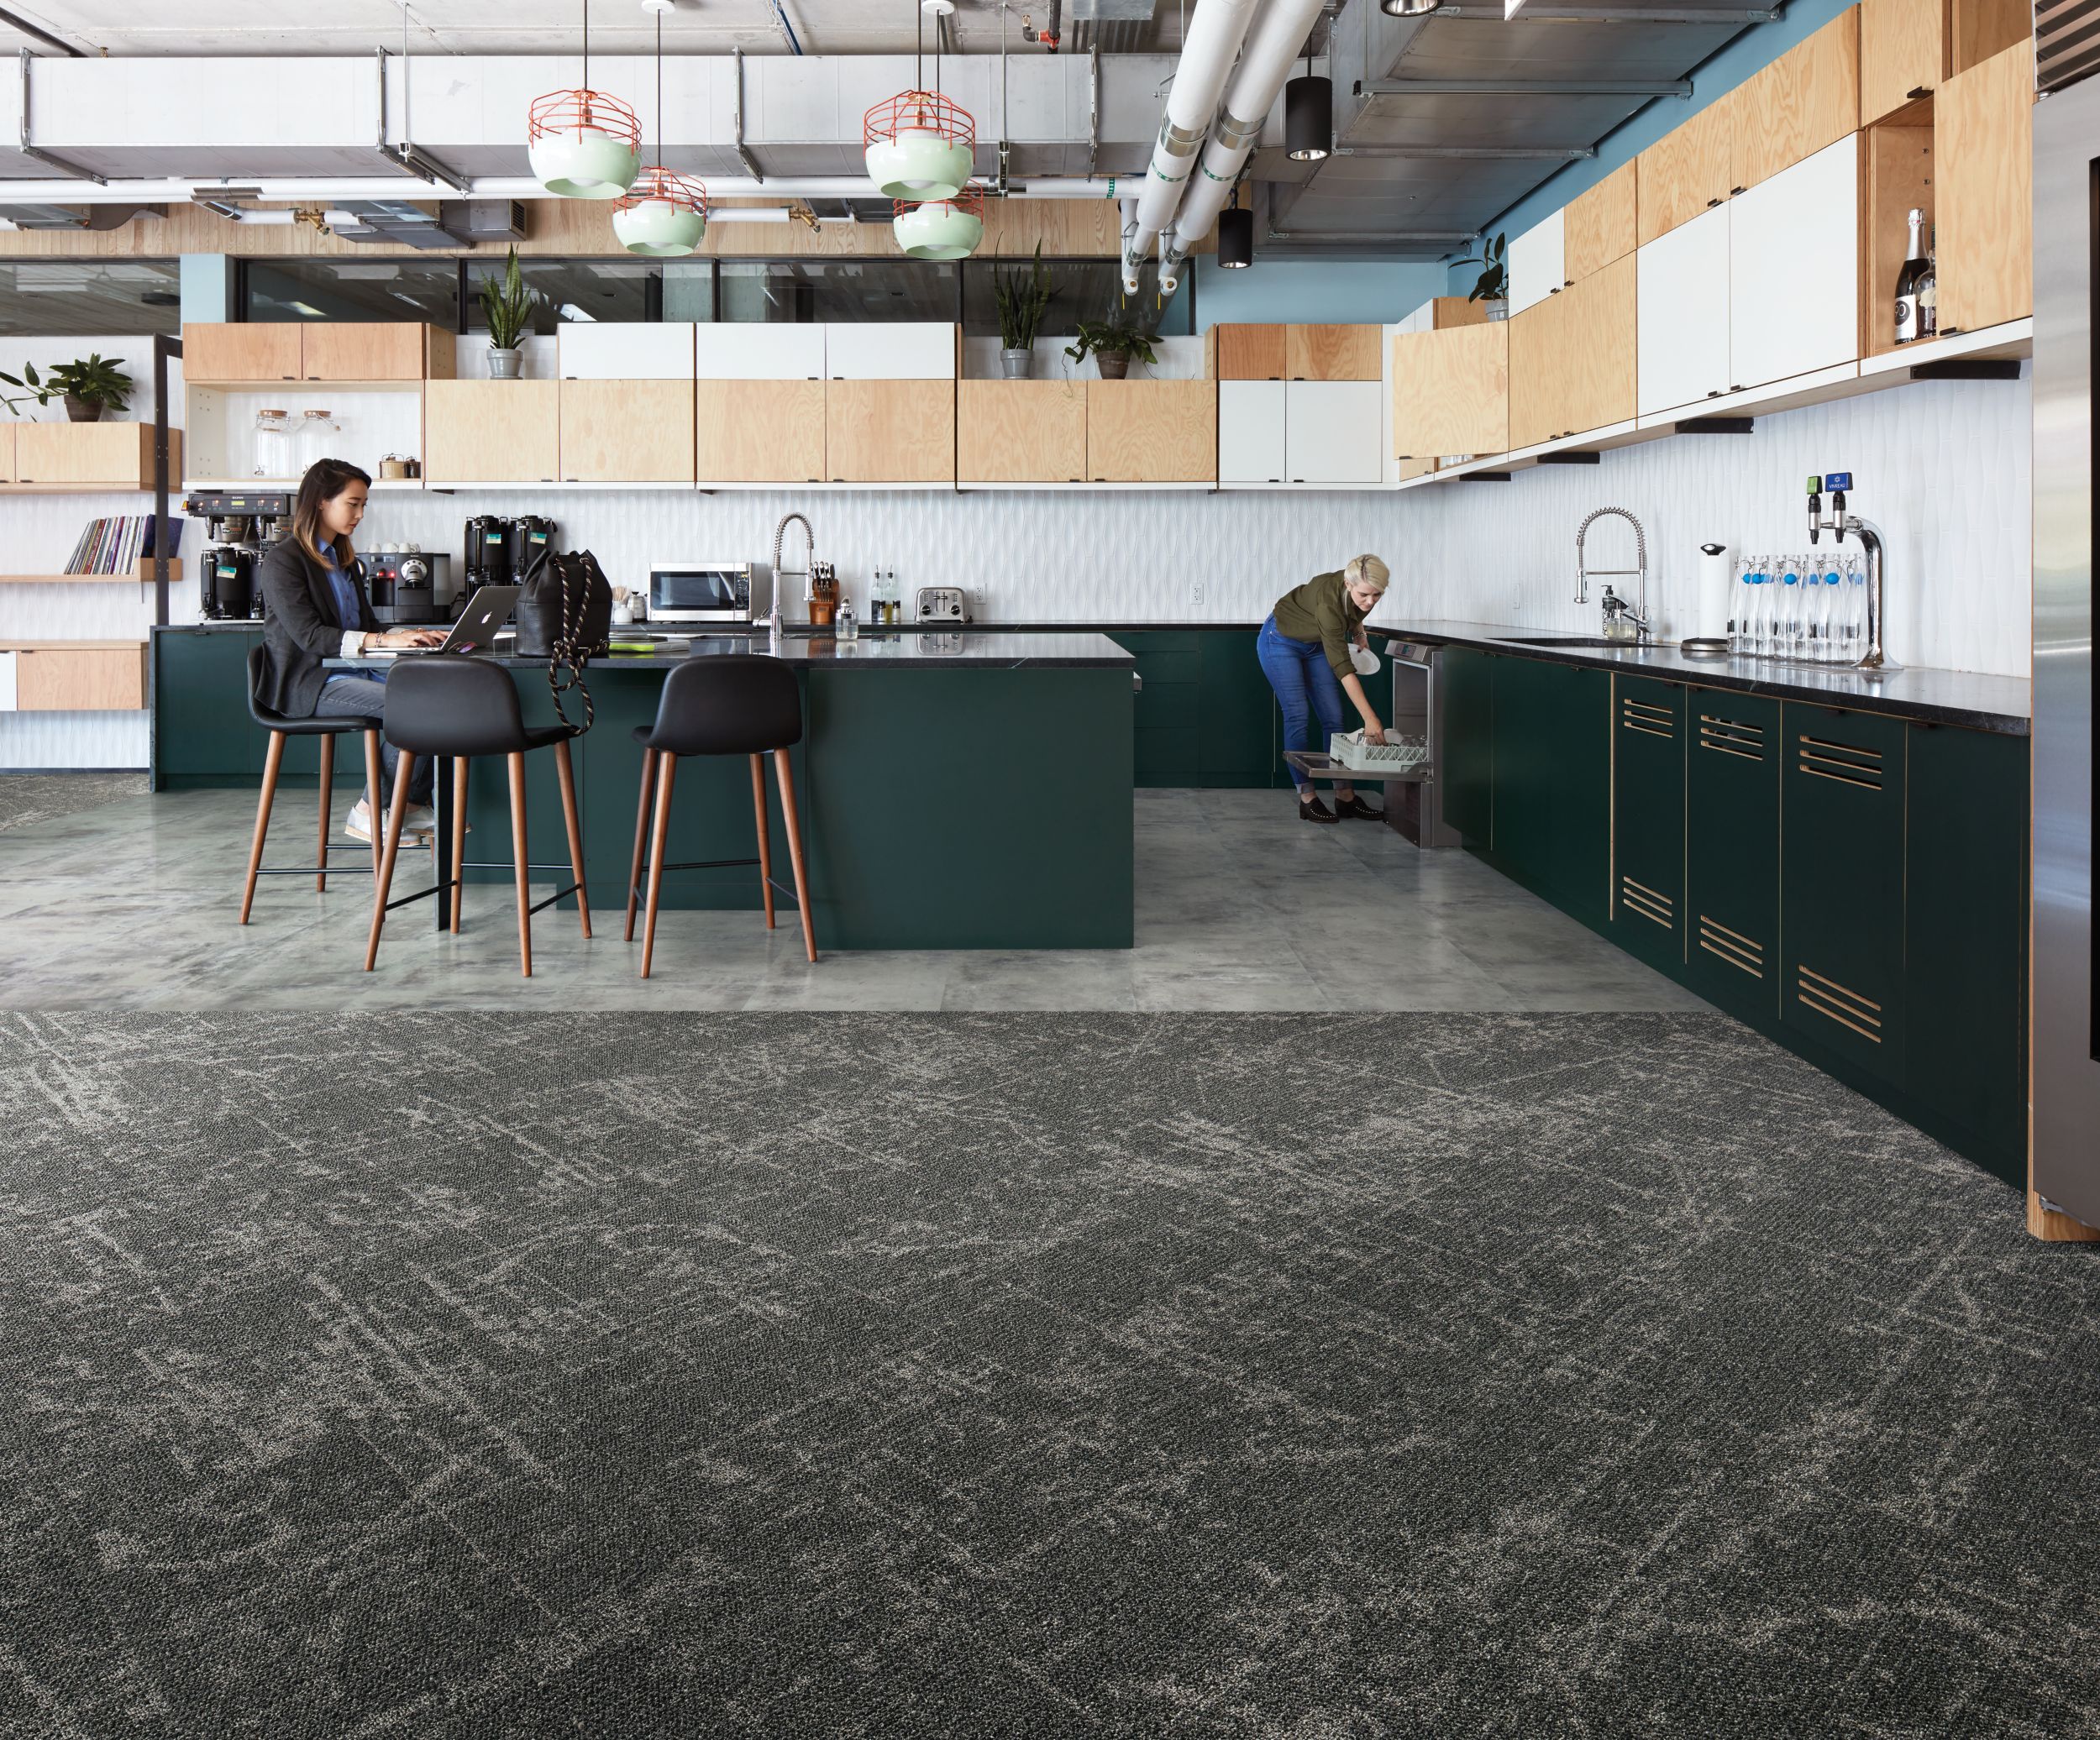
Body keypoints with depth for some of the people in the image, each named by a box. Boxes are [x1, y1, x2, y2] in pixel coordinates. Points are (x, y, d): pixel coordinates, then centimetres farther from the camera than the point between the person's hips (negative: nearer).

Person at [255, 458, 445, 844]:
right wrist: (384, 640, -28)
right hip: (307, 682, -8)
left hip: (351, 672, 8)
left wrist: (411, 636, -3)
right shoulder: (283, 562, -8)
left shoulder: (345, 560, 19)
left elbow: (366, 625, 19)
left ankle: (412, 805, -9)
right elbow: (309, 636, -19)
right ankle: (371, 811, -15)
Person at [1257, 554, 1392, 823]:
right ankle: (1307, 799, -7)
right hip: (1280, 641, -7)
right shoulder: (1329, 600, -40)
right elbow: (1342, 666, -41)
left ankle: (1345, 797, 3)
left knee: (1333, 717, 0)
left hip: (1314, 644, 7)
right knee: (1298, 715, -12)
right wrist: (1369, 717, -44)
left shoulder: (1363, 592, -22)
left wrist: (1358, 631, -8)